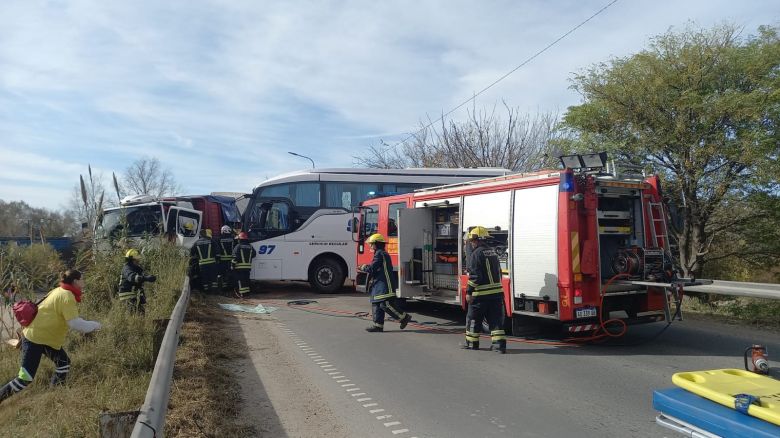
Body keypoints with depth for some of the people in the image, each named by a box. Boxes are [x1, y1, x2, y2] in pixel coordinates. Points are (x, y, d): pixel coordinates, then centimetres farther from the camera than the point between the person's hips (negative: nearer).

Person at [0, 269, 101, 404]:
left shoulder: (59, 291, 6)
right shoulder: (67, 296, -21)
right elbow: (75, 323, -25)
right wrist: (94, 325, -13)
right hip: (35, 340, -10)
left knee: (64, 363, 10)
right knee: (25, 378, -8)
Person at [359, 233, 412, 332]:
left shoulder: (379, 254, -14)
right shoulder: (382, 253, 20)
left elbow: (372, 269, -18)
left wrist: (363, 267, 0)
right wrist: (366, 268, 19)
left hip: (384, 284, -11)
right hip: (379, 284, 11)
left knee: (386, 304, -12)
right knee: (376, 304, 10)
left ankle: (404, 317, -4)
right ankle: (378, 325, 12)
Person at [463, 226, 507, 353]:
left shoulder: (476, 254, -12)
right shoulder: (492, 252, 14)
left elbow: (474, 276, -18)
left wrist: (469, 292, -14)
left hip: (481, 294, -7)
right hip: (497, 292, 7)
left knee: (473, 318, 9)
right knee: (495, 318, 6)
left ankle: (472, 342, 18)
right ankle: (499, 343, -2)